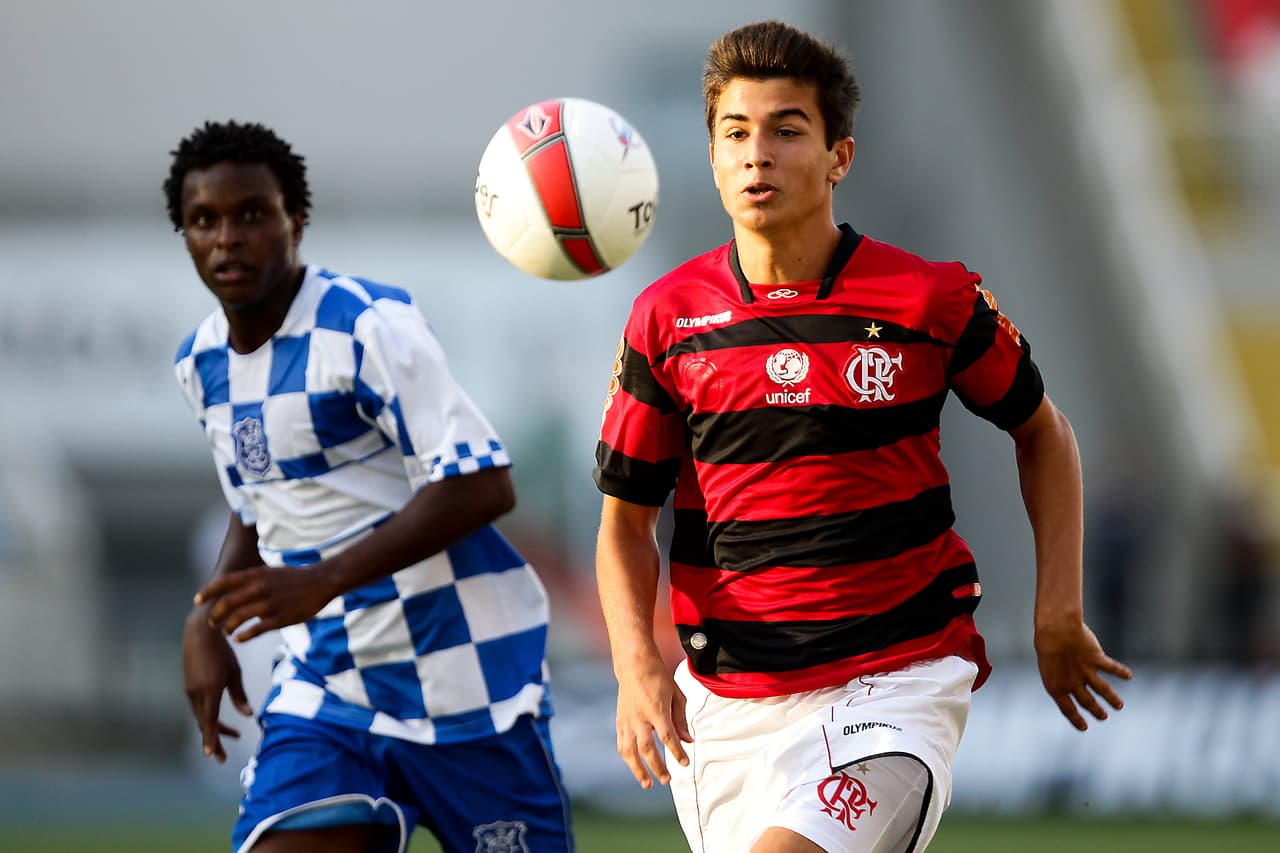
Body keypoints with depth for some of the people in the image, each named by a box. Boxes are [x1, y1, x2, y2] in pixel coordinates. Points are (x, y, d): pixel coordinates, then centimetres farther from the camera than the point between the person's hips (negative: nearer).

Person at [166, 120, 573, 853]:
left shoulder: (369, 326, -14)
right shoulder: (202, 365, 9)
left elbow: (483, 486, -21)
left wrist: (322, 582, -28)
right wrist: (208, 624, 5)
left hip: (464, 682, -6)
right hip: (325, 687, 6)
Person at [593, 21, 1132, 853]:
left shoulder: (933, 301, -5)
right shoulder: (667, 318, 1)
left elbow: (1043, 430, 13)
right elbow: (627, 521, 8)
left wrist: (1059, 612, 6)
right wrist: (637, 662, -9)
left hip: (893, 684, -4)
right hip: (723, 702, 4)